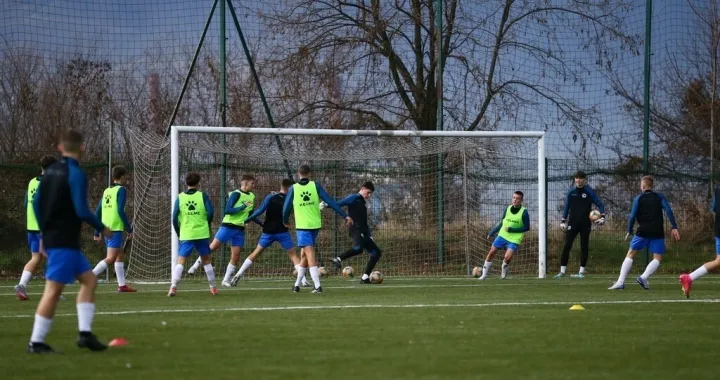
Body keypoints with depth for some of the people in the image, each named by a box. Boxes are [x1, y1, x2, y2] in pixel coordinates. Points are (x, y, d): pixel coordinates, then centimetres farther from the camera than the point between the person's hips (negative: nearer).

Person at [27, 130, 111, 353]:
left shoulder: (50, 171, 11)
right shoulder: (76, 174, -13)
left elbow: (37, 204, 14)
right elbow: (81, 210, -19)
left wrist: (45, 233, 23)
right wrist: (102, 228, -3)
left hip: (51, 237, 9)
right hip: (65, 242, -9)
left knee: (89, 280, 14)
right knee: (54, 289, -8)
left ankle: (85, 333, 7)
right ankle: (36, 342, -7)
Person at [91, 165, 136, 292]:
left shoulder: (106, 191, 17)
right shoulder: (121, 190, -5)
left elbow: (97, 212, 16)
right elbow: (120, 211, -14)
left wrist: (97, 232, 20)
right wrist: (129, 229, -8)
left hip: (106, 228, 8)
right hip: (115, 229, -8)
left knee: (120, 256, 16)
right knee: (111, 258, -11)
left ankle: (122, 285, 15)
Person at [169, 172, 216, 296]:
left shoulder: (180, 198, 2)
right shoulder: (202, 196, -1)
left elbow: (175, 217, -1)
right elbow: (210, 212, -9)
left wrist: (178, 233, 10)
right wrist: (207, 224, 11)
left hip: (185, 235, 0)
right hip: (202, 234, 0)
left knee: (180, 261, -1)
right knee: (206, 260, 14)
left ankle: (173, 287, -16)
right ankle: (213, 288, 20)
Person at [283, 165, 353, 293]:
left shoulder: (293, 189, -3)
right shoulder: (315, 186, 0)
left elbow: (286, 208, 0)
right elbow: (330, 201, -5)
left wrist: (285, 221, 21)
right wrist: (344, 215, -3)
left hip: (302, 226, -3)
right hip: (315, 225, 3)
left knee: (310, 255, -6)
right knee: (304, 254, 17)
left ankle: (317, 286, -18)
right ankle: (297, 284, 22)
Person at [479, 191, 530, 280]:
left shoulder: (524, 212, -10)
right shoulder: (508, 209, 4)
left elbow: (526, 228, -8)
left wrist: (511, 229, -15)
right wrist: (492, 233, 14)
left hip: (514, 239, -4)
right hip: (502, 235, 4)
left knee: (507, 257, -20)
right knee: (491, 253, -2)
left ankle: (503, 275, 8)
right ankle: (484, 274, 10)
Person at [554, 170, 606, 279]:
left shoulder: (589, 192, -3)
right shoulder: (571, 192, 6)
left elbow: (600, 204, -2)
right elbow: (567, 207, 13)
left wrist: (602, 217, -15)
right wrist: (563, 221, 8)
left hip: (585, 224, -2)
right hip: (573, 223, 2)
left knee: (584, 247, 2)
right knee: (566, 246, -5)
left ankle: (582, 272, 9)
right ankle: (562, 271, -3)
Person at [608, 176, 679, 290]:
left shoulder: (638, 198, 4)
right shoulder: (659, 197, 8)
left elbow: (633, 216, -2)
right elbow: (668, 211, -4)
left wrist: (629, 231, 9)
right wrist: (674, 227, -5)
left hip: (643, 231, 0)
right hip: (657, 232, 1)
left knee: (630, 254, 7)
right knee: (657, 258, 9)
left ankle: (620, 282, -4)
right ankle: (643, 277, -15)